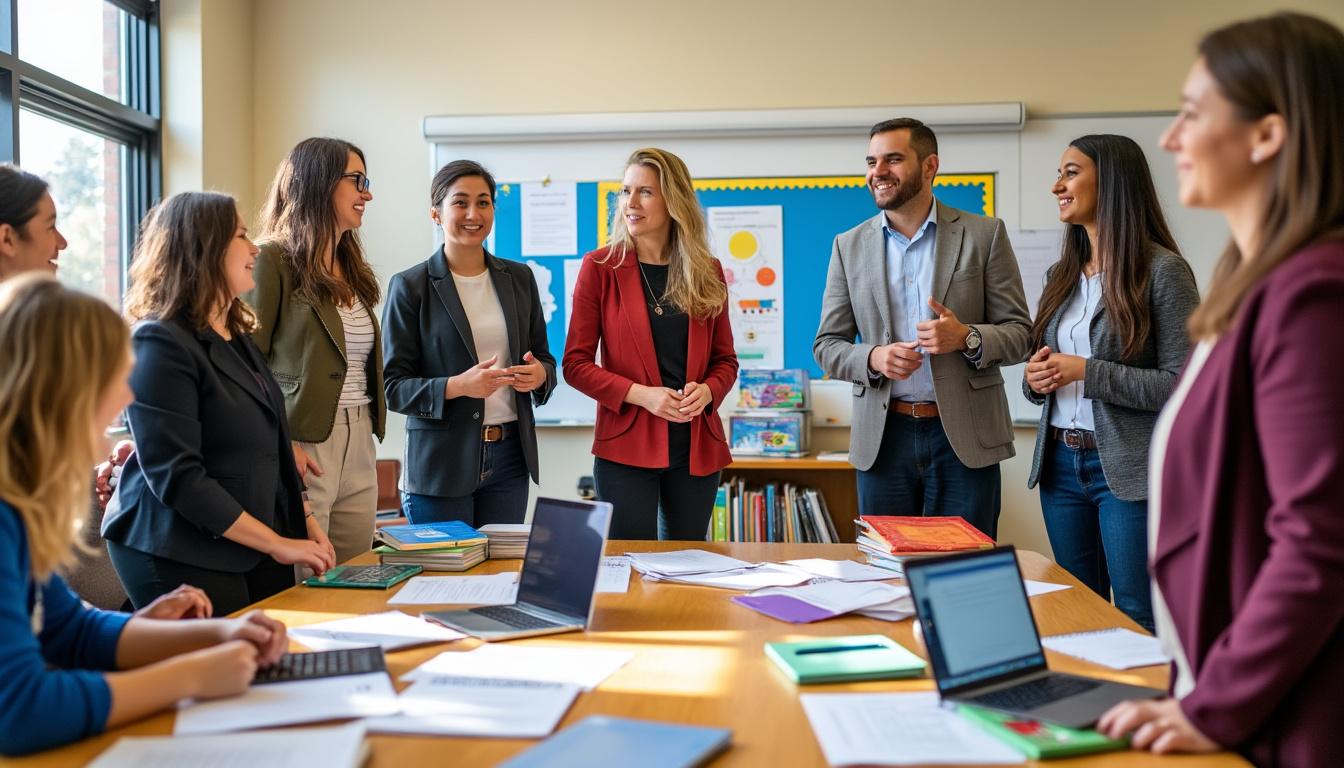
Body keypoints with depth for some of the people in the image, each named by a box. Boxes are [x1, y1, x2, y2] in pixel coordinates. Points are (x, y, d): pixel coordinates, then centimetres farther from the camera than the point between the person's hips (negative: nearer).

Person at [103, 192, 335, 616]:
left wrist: (304, 522, 6)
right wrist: (276, 544, -17)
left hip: (256, 555, 8)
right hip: (182, 560, -8)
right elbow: (175, 474, -19)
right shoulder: (161, 343, -14)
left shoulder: (237, 338, 13)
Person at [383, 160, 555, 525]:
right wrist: (457, 386, -22)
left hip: (509, 457, 4)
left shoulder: (519, 278, 10)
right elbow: (393, 387, -6)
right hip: (441, 464, -4)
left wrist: (539, 374, -8)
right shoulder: (410, 287, -3)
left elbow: (545, 359, 16)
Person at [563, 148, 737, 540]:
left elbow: (725, 359, 12)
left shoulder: (707, 272, 6)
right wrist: (641, 394, -17)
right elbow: (576, 363, -4)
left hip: (697, 446, 3)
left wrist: (706, 391, -10)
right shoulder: (601, 267, -3)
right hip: (626, 446, -3)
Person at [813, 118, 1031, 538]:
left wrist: (967, 338, -19)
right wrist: (872, 358, -13)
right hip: (882, 438, 2)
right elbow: (826, 344, 8)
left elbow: (1019, 334, 1)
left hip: (964, 438, -2)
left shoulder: (984, 235, 1)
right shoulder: (849, 246, 8)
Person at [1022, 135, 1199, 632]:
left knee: (1139, 622, 1)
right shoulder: (1062, 275, 11)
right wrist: (1036, 379, -4)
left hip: (1129, 470, -6)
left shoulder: (1162, 270, -9)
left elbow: (1182, 385, -14)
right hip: (1061, 462, 7)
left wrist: (1085, 372, -18)